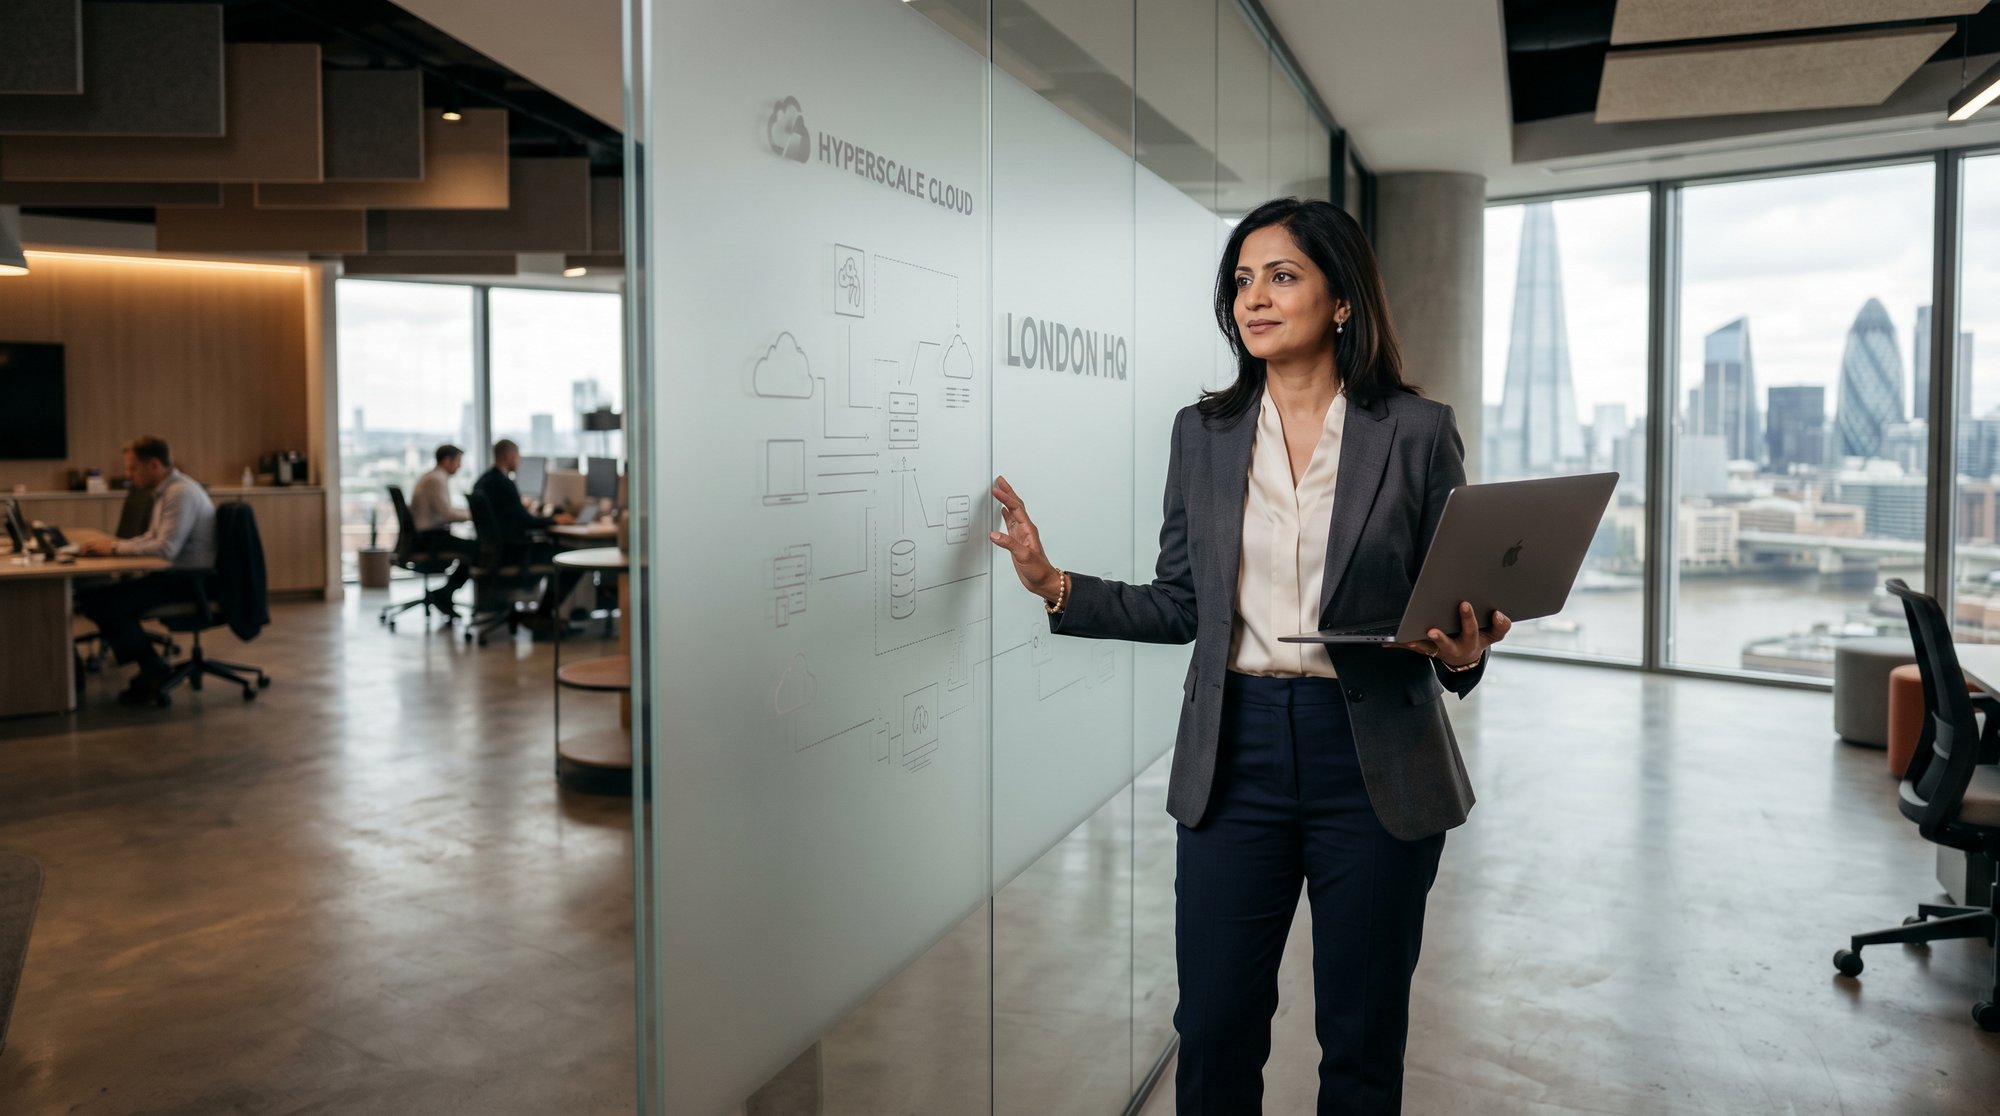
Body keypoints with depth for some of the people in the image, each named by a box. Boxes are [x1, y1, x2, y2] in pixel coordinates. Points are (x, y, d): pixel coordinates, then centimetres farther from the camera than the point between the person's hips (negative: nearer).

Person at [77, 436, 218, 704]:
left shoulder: (181, 493, -18)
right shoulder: (166, 490, 15)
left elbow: (165, 548, -26)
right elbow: (151, 539, 22)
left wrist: (115, 547, -15)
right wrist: (108, 544, 6)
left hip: (189, 581, -10)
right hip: (174, 575, 10)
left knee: (104, 601, -18)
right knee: (90, 596, 3)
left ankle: (153, 670, -2)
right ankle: (148, 667, 4)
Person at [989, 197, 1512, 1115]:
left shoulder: (1416, 432, -2)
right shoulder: (1203, 433, 5)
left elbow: (1454, 602, 2)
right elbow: (1182, 605, 7)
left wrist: (1462, 651, -19)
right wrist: (1057, 587, -2)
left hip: (1374, 760, -1)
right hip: (1236, 752, 2)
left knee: (1360, 1041, 12)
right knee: (1213, 1033, 9)